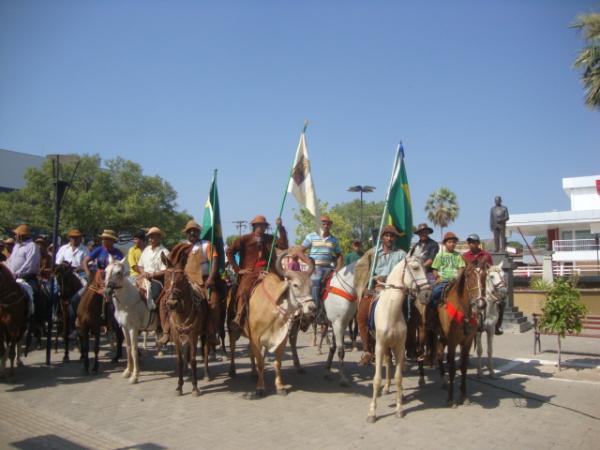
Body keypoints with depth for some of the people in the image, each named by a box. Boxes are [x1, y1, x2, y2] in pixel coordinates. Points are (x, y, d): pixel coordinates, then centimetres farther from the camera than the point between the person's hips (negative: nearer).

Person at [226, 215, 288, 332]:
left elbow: (284, 246, 1)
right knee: (243, 291, -29)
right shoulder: (244, 239, 9)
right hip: (250, 272, -2)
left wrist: (280, 228, -6)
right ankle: (239, 320, -24)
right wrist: (237, 269, 0)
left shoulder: (270, 239, 16)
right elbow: (229, 252, 7)